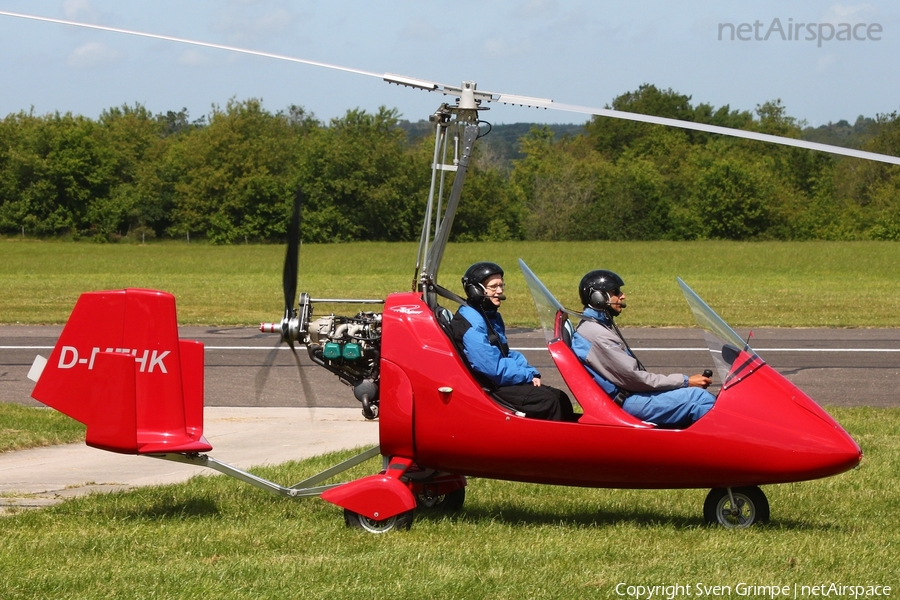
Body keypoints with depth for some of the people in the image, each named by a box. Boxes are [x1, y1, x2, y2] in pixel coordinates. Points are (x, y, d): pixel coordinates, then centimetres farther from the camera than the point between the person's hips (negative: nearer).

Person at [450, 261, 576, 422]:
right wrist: (528, 375, -12)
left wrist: (531, 373, 1)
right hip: (487, 389, -10)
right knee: (547, 401, -21)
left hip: (499, 380, 10)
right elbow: (494, 368, -23)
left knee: (560, 398, -1)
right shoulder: (472, 324, -19)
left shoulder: (492, 317, 14)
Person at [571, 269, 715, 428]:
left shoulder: (602, 326, 15)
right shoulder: (596, 335, -18)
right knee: (700, 397, -17)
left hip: (629, 395, 10)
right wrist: (685, 381, -12)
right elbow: (633, 378, -18)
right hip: (627, 402, -10)